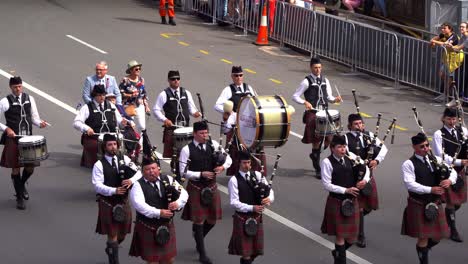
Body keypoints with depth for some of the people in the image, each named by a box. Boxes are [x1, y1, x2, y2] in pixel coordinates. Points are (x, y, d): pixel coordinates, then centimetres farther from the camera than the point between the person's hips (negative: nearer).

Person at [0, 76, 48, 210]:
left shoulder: (29, 99, 6)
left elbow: (34, 117, 12)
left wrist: (39, 123, -8)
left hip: (28, 138, 4)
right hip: (13, 138, -4)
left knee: (30, 166, 5)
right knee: (16, 168, 2)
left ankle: (22, 185, 38)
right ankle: (20, 198, 13)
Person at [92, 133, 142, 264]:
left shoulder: (124, 159, 4)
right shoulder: (99, 165, -9)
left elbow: (139, 172, 0)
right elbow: (98, 185, -16)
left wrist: (132, 180, -22)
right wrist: (114, 190, -29)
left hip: (123, 201, 5)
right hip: (107, 203, -5)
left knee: (122, 233, 17)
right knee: (112, 234, -1)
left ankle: (110, 249, 45)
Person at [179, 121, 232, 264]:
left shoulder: (213, 145, -1)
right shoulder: (187, 150, -12)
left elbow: (228, 158, 5)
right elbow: (183, 172, -12)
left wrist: (223, 166, -16)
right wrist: (201, 174, -21)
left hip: (212, 187, 4)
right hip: (196, 188, -4)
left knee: (212, 220, 12)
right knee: (199, 220, 0)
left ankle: (198, 237, 43)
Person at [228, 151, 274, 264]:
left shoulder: (257, 175, 2)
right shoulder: (234, 180, -11)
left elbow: (270, 191, 1)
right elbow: (234, 202, -16)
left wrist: (269, 199, -23)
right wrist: (252, 208, -26)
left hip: (257, 216, 4)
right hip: (242, 217, -4)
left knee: (256, 250, 12)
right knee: (246, 250, 3)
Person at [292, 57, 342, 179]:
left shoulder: (325, 81, 13)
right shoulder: (307, 82, -2)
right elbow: (295, 96, -3)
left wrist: (335, 99, -4)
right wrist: (305, 102, -20)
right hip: (312, 113, -5)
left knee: (329, 138, -5)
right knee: (317, 139, -7)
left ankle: (315, 155, 25)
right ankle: (317, 169, 4)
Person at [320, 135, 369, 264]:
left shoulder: (350, 156, 2)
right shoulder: (327, 162, -12)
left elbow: (365, 168, 14)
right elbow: (327, 184, -14)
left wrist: (365, 180, -7)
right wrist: (345, 190, -19)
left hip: (352, 201, 5)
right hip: (337, 202, -5)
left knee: (352, 238, 11)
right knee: (340, 235, 2)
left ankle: (338, 252, 39)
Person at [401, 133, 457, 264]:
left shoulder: (436, 160, 6)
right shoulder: (409, 164, -11)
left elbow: (452, 171, 5)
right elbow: (410, 184, -21)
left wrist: (450, 180, -19)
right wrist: (431, 189, -27)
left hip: (435, 203, 6)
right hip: (419, 205, -5)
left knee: (437, 236, 12)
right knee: (424, 237, -1)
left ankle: (422, 249, 40)